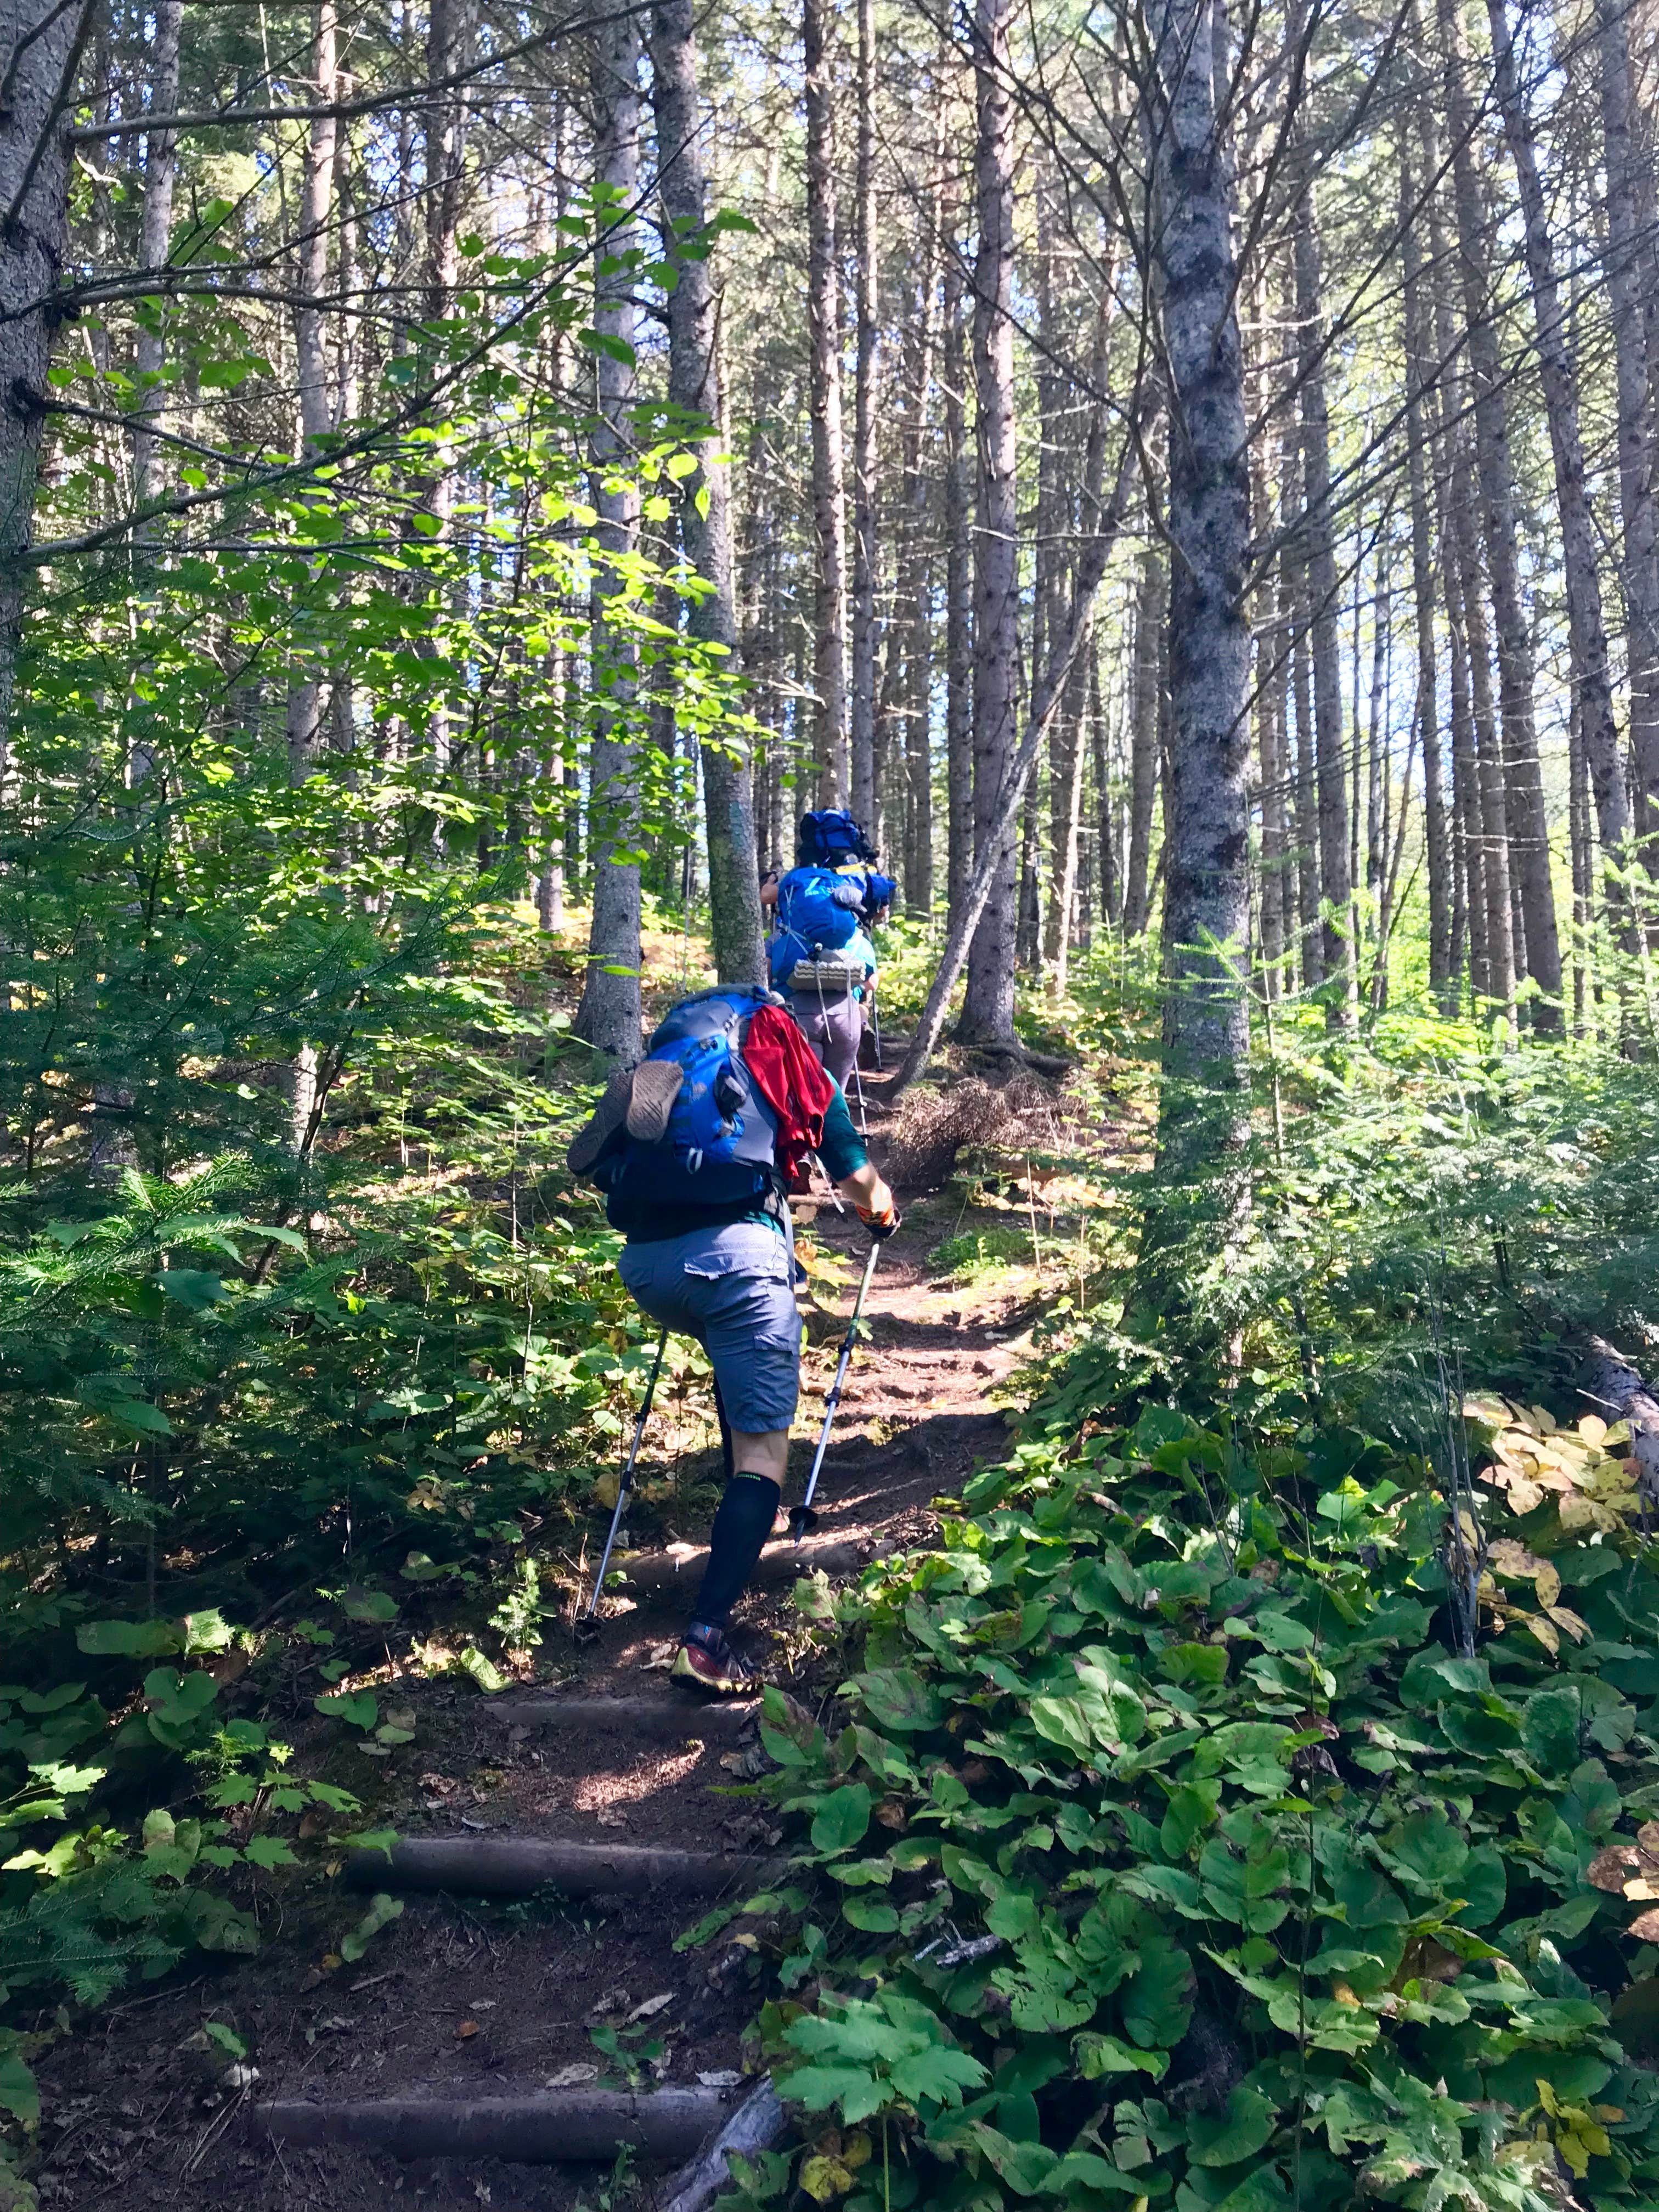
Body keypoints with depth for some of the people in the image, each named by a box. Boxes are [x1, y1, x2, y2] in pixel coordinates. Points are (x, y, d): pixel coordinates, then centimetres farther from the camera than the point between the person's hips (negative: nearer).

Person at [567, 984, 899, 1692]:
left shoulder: (671, 1044, 26)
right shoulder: (799, 1066, 18)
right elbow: (867, 1194, 28)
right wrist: (884, 1217, 52)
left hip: (642, 1259, 5)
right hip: (734, 1249, -5)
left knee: (736, 1362, 35)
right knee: (763, 1446, 1)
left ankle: (743, 1524, 40)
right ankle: (708, 1634, -13)